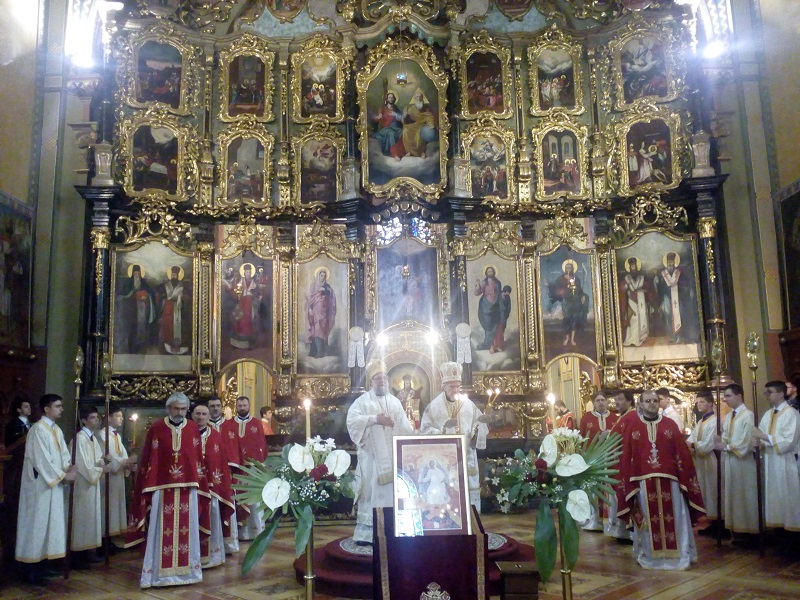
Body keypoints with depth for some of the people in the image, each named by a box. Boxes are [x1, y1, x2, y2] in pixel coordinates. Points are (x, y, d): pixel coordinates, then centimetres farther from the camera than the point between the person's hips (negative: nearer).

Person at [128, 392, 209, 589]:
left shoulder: (193, 428, 5)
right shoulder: (156, 428, -2)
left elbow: (198, 458, 8)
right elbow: (148, 459, -1)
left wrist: (200, 484, 6)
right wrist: (148, 487, -4)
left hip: (187, 487, 2)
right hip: (163, 487, -2)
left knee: (186, 530, 8)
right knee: (162, 532, 1)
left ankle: (186, 570, 19)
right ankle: (159, 573, 11)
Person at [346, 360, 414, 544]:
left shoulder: (395, 402, 15)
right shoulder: (362, 401, 1)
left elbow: (405, 428, 13)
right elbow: (352, 420, -14)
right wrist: (375, 419, -18)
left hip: (392, 456, 4)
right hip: (371, 456, -4)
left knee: (392, 491, 5)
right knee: (370, 492, -5)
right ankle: (365, 532, 0)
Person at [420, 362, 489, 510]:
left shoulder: (468, 404, 6)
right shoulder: (434, 406, -2)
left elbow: (478, 426, 9)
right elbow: (425, 430, -7)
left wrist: (482, 422, -13)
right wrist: (443, 429, -21)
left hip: (466, 456, 2)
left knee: (468, 489, 5)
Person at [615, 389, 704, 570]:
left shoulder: (670, 424, 7)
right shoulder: (632, 425, 4)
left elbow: (682, 453, 5)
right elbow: (626, 455, 2)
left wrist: (686, 478, 0)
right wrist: (626, 482, -2)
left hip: (669, 480, 1)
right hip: (643, 480, -1)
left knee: (673, 519, 4)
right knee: (648, 521, 6)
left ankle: (677, 555, 15)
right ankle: (649, 556, 18)